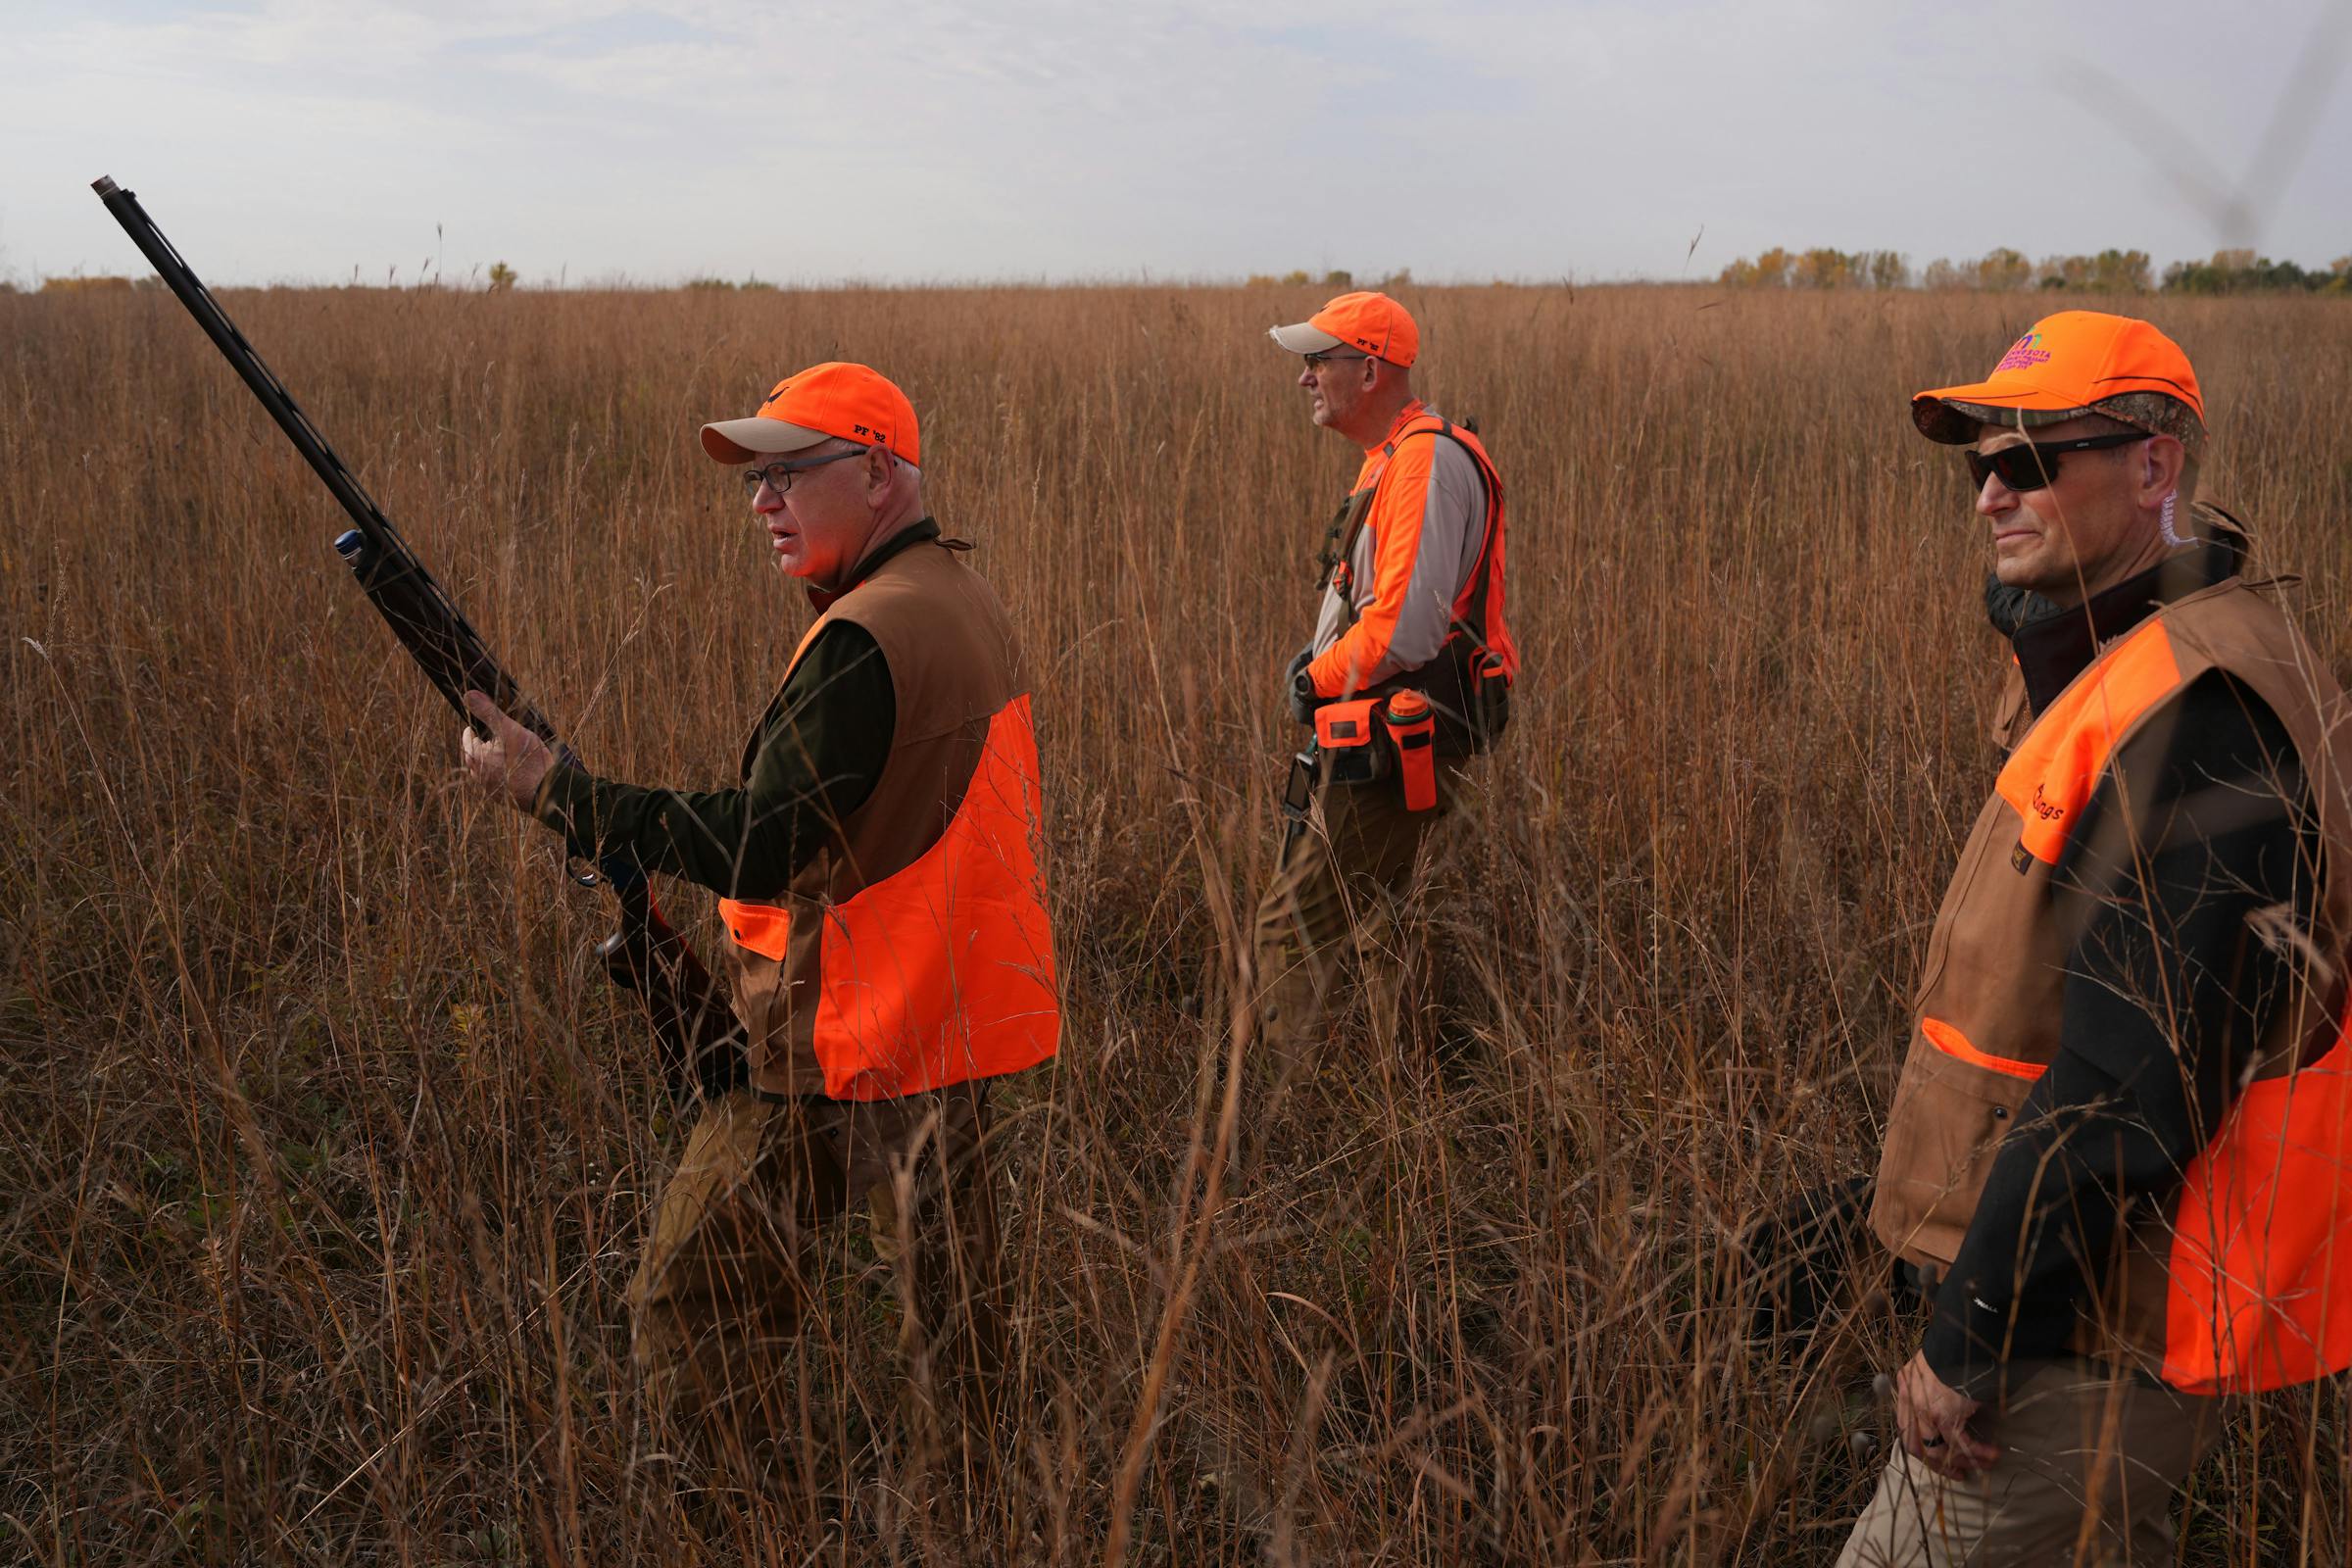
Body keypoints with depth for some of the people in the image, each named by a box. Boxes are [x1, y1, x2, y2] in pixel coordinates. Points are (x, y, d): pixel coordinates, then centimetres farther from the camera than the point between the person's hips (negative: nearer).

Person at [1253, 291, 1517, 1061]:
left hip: (1395, 755, -11)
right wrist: (1319, 666, 9)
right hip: (1374, 742, 11)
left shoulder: (1430, 461, -17)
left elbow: (1404, 628, -25)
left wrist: (1316, 678, -8)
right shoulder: (1390, 460, 17)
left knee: (1294, 929, -6)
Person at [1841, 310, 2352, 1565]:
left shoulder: (2195, 709, -23)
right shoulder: (2120, 660, 10)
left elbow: (2127, 1080, -27)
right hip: (2090, 1294, 10)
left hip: (2090, 1334, -10)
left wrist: (1970, 1340, -20)